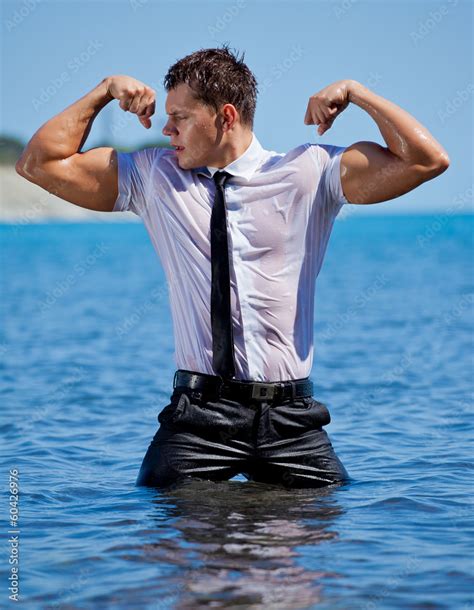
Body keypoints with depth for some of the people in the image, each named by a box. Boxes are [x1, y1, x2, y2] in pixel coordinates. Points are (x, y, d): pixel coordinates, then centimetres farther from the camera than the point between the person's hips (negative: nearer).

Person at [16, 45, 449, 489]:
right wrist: (104, 91, 6)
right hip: (198, 414, 0)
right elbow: (40, 164, 11)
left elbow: (427, 160, -1)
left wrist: (355, 92, -2)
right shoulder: (152, 177, 8)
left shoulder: (310, 171, 2)